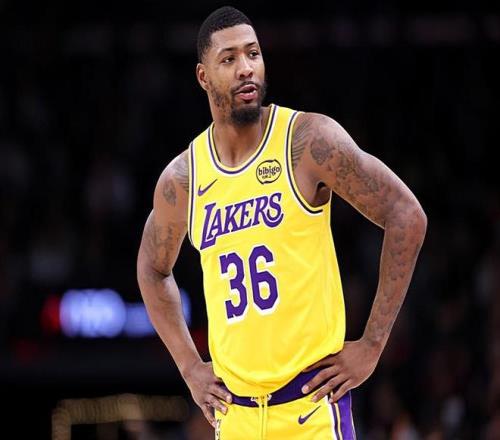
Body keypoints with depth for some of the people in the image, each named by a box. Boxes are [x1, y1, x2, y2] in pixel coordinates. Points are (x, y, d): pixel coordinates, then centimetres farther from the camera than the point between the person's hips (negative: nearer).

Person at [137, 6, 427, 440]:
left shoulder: (308, 141, -7)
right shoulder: (181, 180, 5)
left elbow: (406, 216, -6)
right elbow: (153, 270, 24)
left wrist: (371, 347, -7)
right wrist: (190, 367, 13)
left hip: (312, 404, -4)